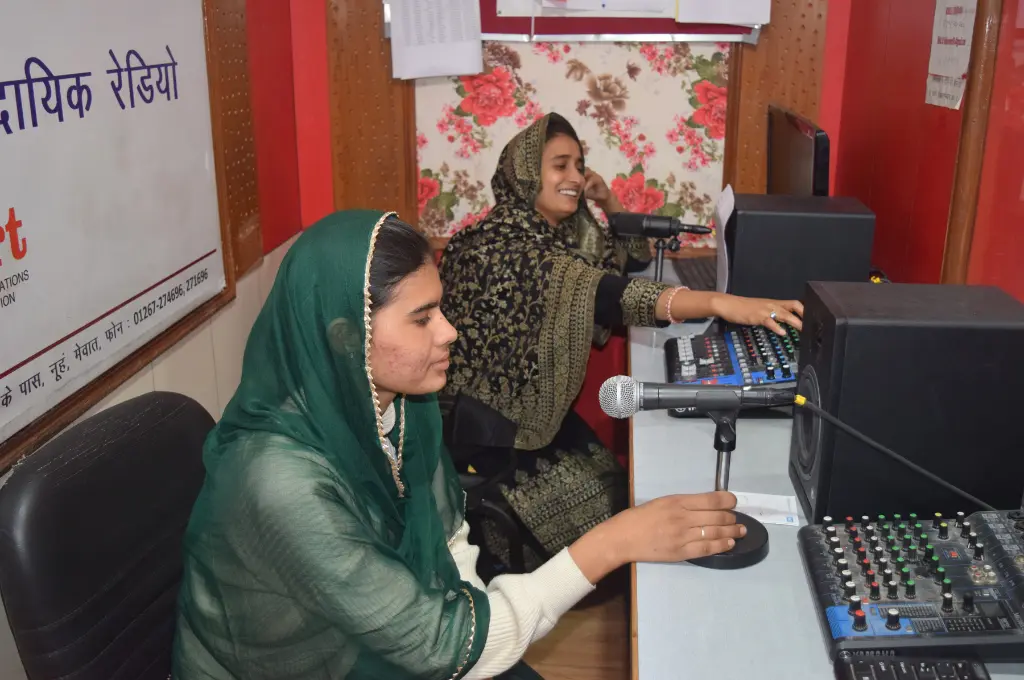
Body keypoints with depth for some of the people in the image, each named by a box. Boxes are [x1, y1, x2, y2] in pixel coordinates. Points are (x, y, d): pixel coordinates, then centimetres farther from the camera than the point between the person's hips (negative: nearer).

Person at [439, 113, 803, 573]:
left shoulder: (563, 231, 3)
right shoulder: (503, 246, -25)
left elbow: (634, 258, 16)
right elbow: (597, 293, -39)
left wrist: (608, 200, -3)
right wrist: (719, 303, -48)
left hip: (534, 405, 8)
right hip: (484, 420, -7)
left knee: (614, 487, -5)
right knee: (586, 508, -12)